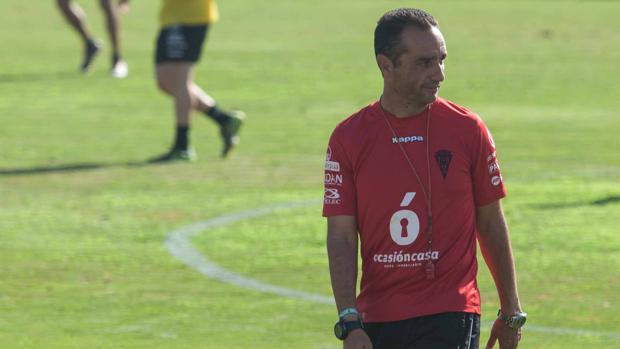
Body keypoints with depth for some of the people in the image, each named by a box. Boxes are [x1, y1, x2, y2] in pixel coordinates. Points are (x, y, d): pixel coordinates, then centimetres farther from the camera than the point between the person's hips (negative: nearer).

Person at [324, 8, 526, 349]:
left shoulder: (468, 129, 0)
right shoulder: (348, 138, 1)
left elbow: (491, 225, 8)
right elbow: (341, 238, -2)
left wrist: (511, 312, 12)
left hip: (450, 318, -2)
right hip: (376, 319, 2)